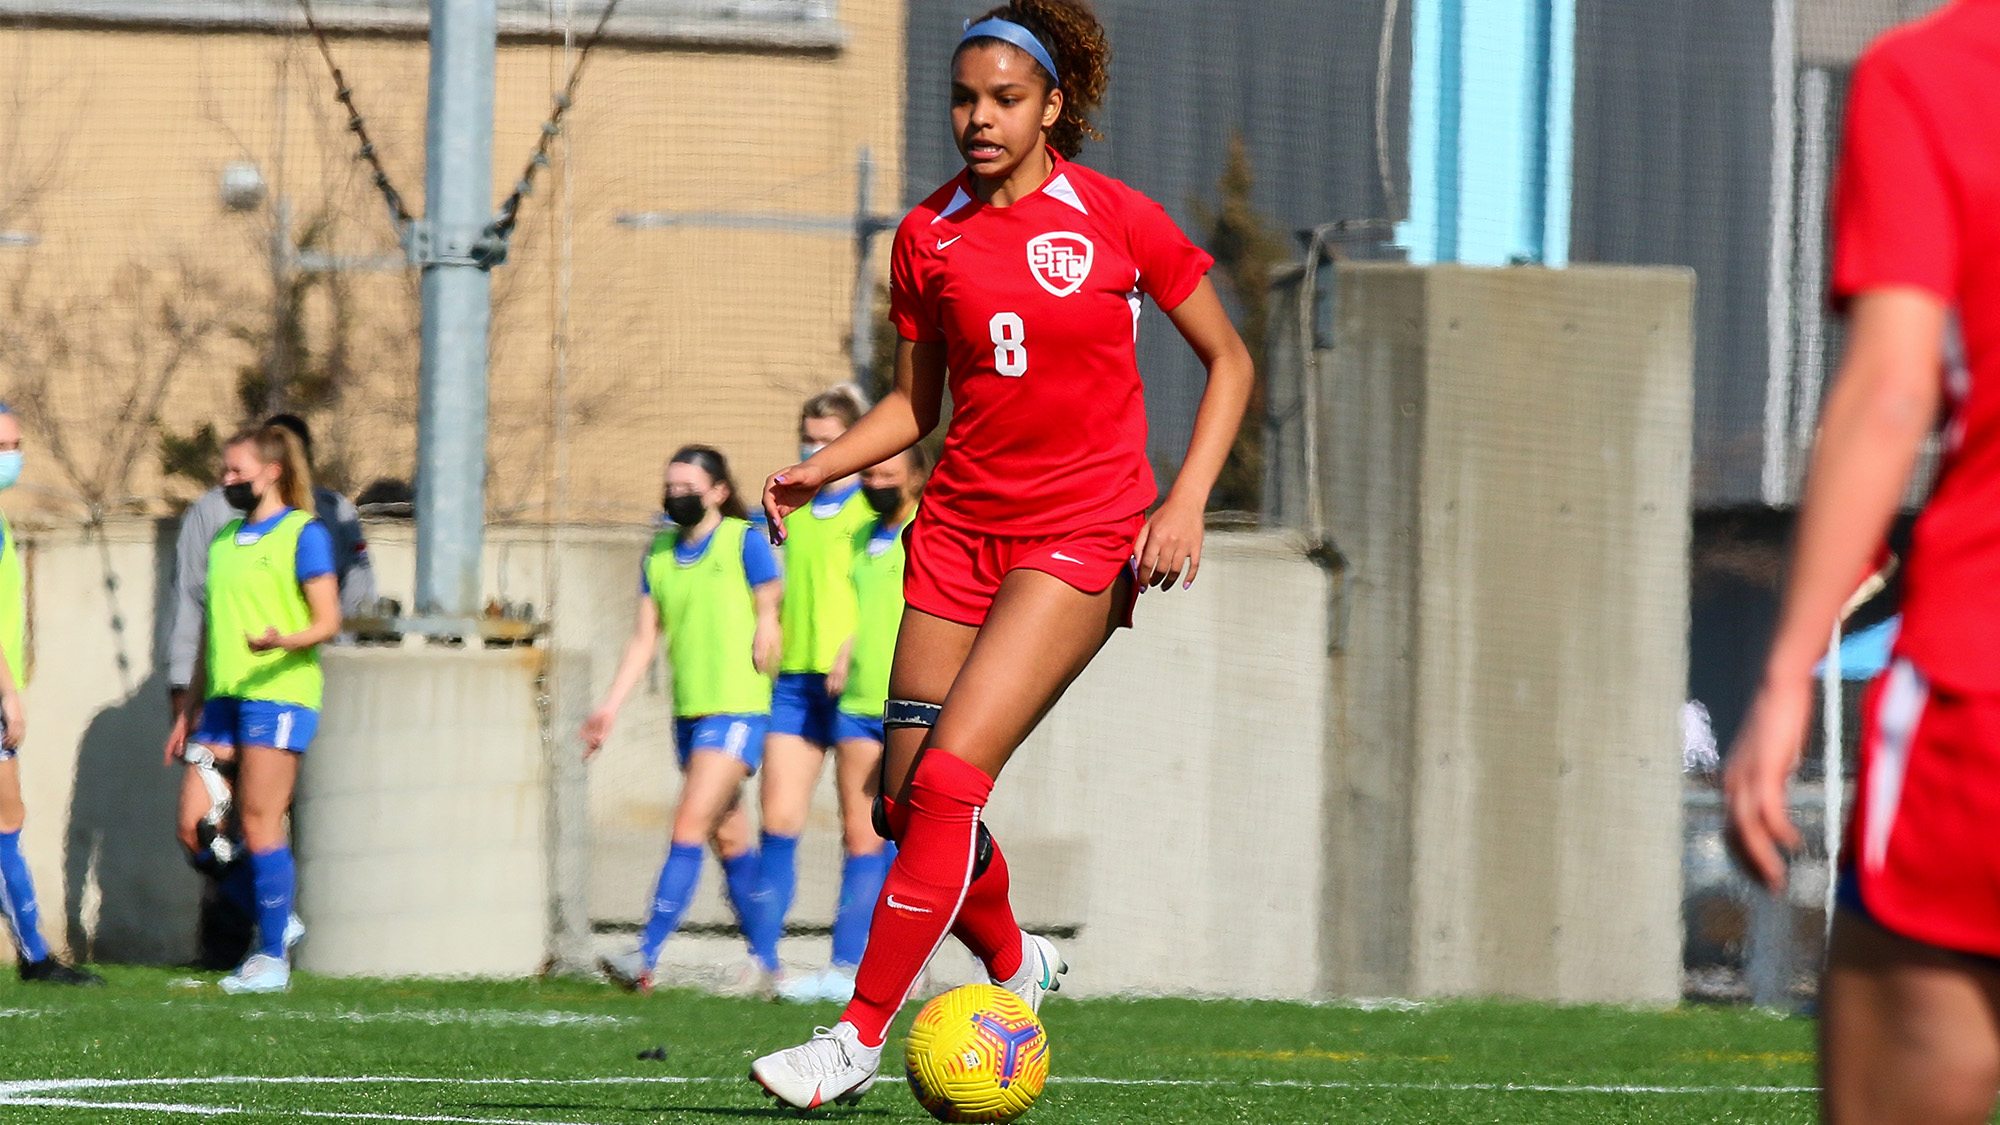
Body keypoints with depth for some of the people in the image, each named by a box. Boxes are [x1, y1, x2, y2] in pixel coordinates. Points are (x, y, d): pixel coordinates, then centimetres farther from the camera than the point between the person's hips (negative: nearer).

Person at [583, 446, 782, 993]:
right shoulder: (659, 554, 12)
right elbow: (646, 636, 14)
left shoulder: (746, 543, -5)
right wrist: (610, 706, 9)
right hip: (689, 711, 7)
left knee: (691, 825, -15)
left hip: (737, 707, -7)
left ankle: (646, 956, -21)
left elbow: (769, 623, -3)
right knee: (729, 837, 11)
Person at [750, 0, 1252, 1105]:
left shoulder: (1118, 220, -5)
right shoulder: (927, 236, 5)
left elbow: (1228, 361, 3)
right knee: (905, 801, 1)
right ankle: (1015, 962, 31)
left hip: (1080, 533, -5)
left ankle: (859, 1036, -14)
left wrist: (1185, 501, -9)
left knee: (949, 777, -18)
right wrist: (820, 467, -2)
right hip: (960, 524, 5)